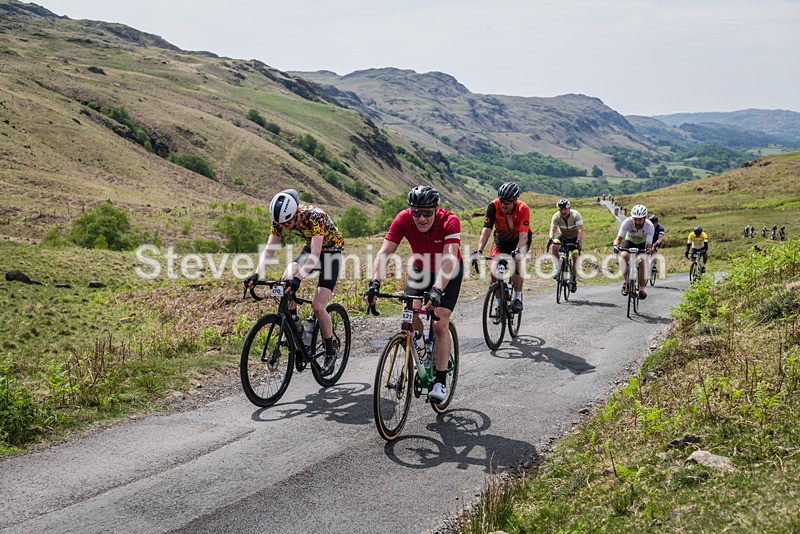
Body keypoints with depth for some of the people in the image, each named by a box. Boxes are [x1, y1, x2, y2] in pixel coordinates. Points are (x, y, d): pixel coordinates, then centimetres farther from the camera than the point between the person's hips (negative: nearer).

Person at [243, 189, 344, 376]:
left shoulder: (314, 216, -35)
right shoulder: (281, 219, -17)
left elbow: (315, 254, -41)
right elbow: (269, 250, -17)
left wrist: (298, 279, -53)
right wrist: (257, 274, -34)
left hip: (331, 251, -6)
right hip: (310, 249, 6)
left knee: (318, 307, -15)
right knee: (286, 281, -21)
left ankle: (330, 352, 4)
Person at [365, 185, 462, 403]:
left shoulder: (450, 222, -34)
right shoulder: (403, 219, -26)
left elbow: (449, 260, -45)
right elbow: (384, 253, -32)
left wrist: (436, 291, -60)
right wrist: (374, 284, -47)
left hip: (449, 271, -3)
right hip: (421, 268, 3)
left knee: (440, 324, -15)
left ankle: (440, 381, -5)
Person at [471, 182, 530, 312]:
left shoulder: (523, 209, -31)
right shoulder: (494, 206, -28)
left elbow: (523, 235, -39)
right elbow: (486, 230, -34)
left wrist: (518, 251, -57)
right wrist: (479, 251, -46)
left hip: (519, 240, -2)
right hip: (501, 239, 2)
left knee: (516, 262, -30)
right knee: (494, 271, -14)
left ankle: (518, 298, -14)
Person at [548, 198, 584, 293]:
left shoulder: (576, 215, -28)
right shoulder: (556, 216, -21)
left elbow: (580, 230, -36)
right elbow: (553, 229, -27)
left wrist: (578, 241, -51)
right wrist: (550, 238, -49)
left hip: (575, 237, -2)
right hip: (563, 236, 2)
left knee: (575, 256, -18)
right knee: (554, 246, -28)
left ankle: (573, 279, -2)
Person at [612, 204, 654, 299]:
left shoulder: (649, 226, -31)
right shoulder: (627, 222, -31)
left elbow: (649, 244, -36)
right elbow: (619, 238, -35)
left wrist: (649, 249, -60)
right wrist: (616, 245, -57)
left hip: (642, 243, -1)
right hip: (629, 241, 1)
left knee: (641, 261, -28)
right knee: (624, 256, -31)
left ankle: (641, 289, -15)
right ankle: (626, 281, -12)